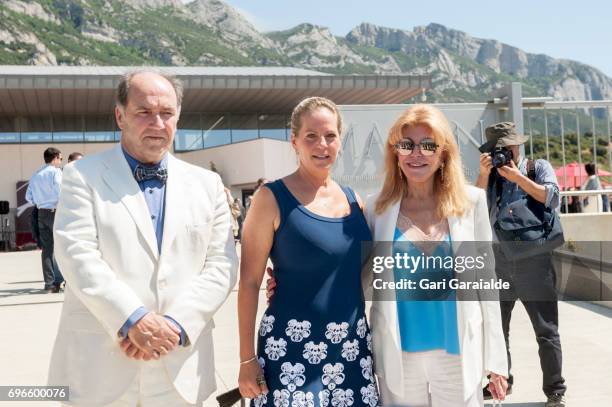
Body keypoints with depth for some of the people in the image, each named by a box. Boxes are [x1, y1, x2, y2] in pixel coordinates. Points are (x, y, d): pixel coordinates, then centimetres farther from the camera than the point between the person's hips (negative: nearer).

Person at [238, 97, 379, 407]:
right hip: (294, 345, -5)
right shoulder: (272, 198, -7)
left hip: (352, 346, 5)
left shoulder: (353, 200, 8)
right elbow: (249, 282, -7)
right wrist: (247, 358, -10)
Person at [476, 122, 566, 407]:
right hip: (499, 261, 4)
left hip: (534, 259, -3)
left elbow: (552, 198, -11)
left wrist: (518, 177, -14)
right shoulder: (491, 174, 10)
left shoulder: (539, 167, 4)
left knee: (546, 330, 0)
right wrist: (483, 174, -12)